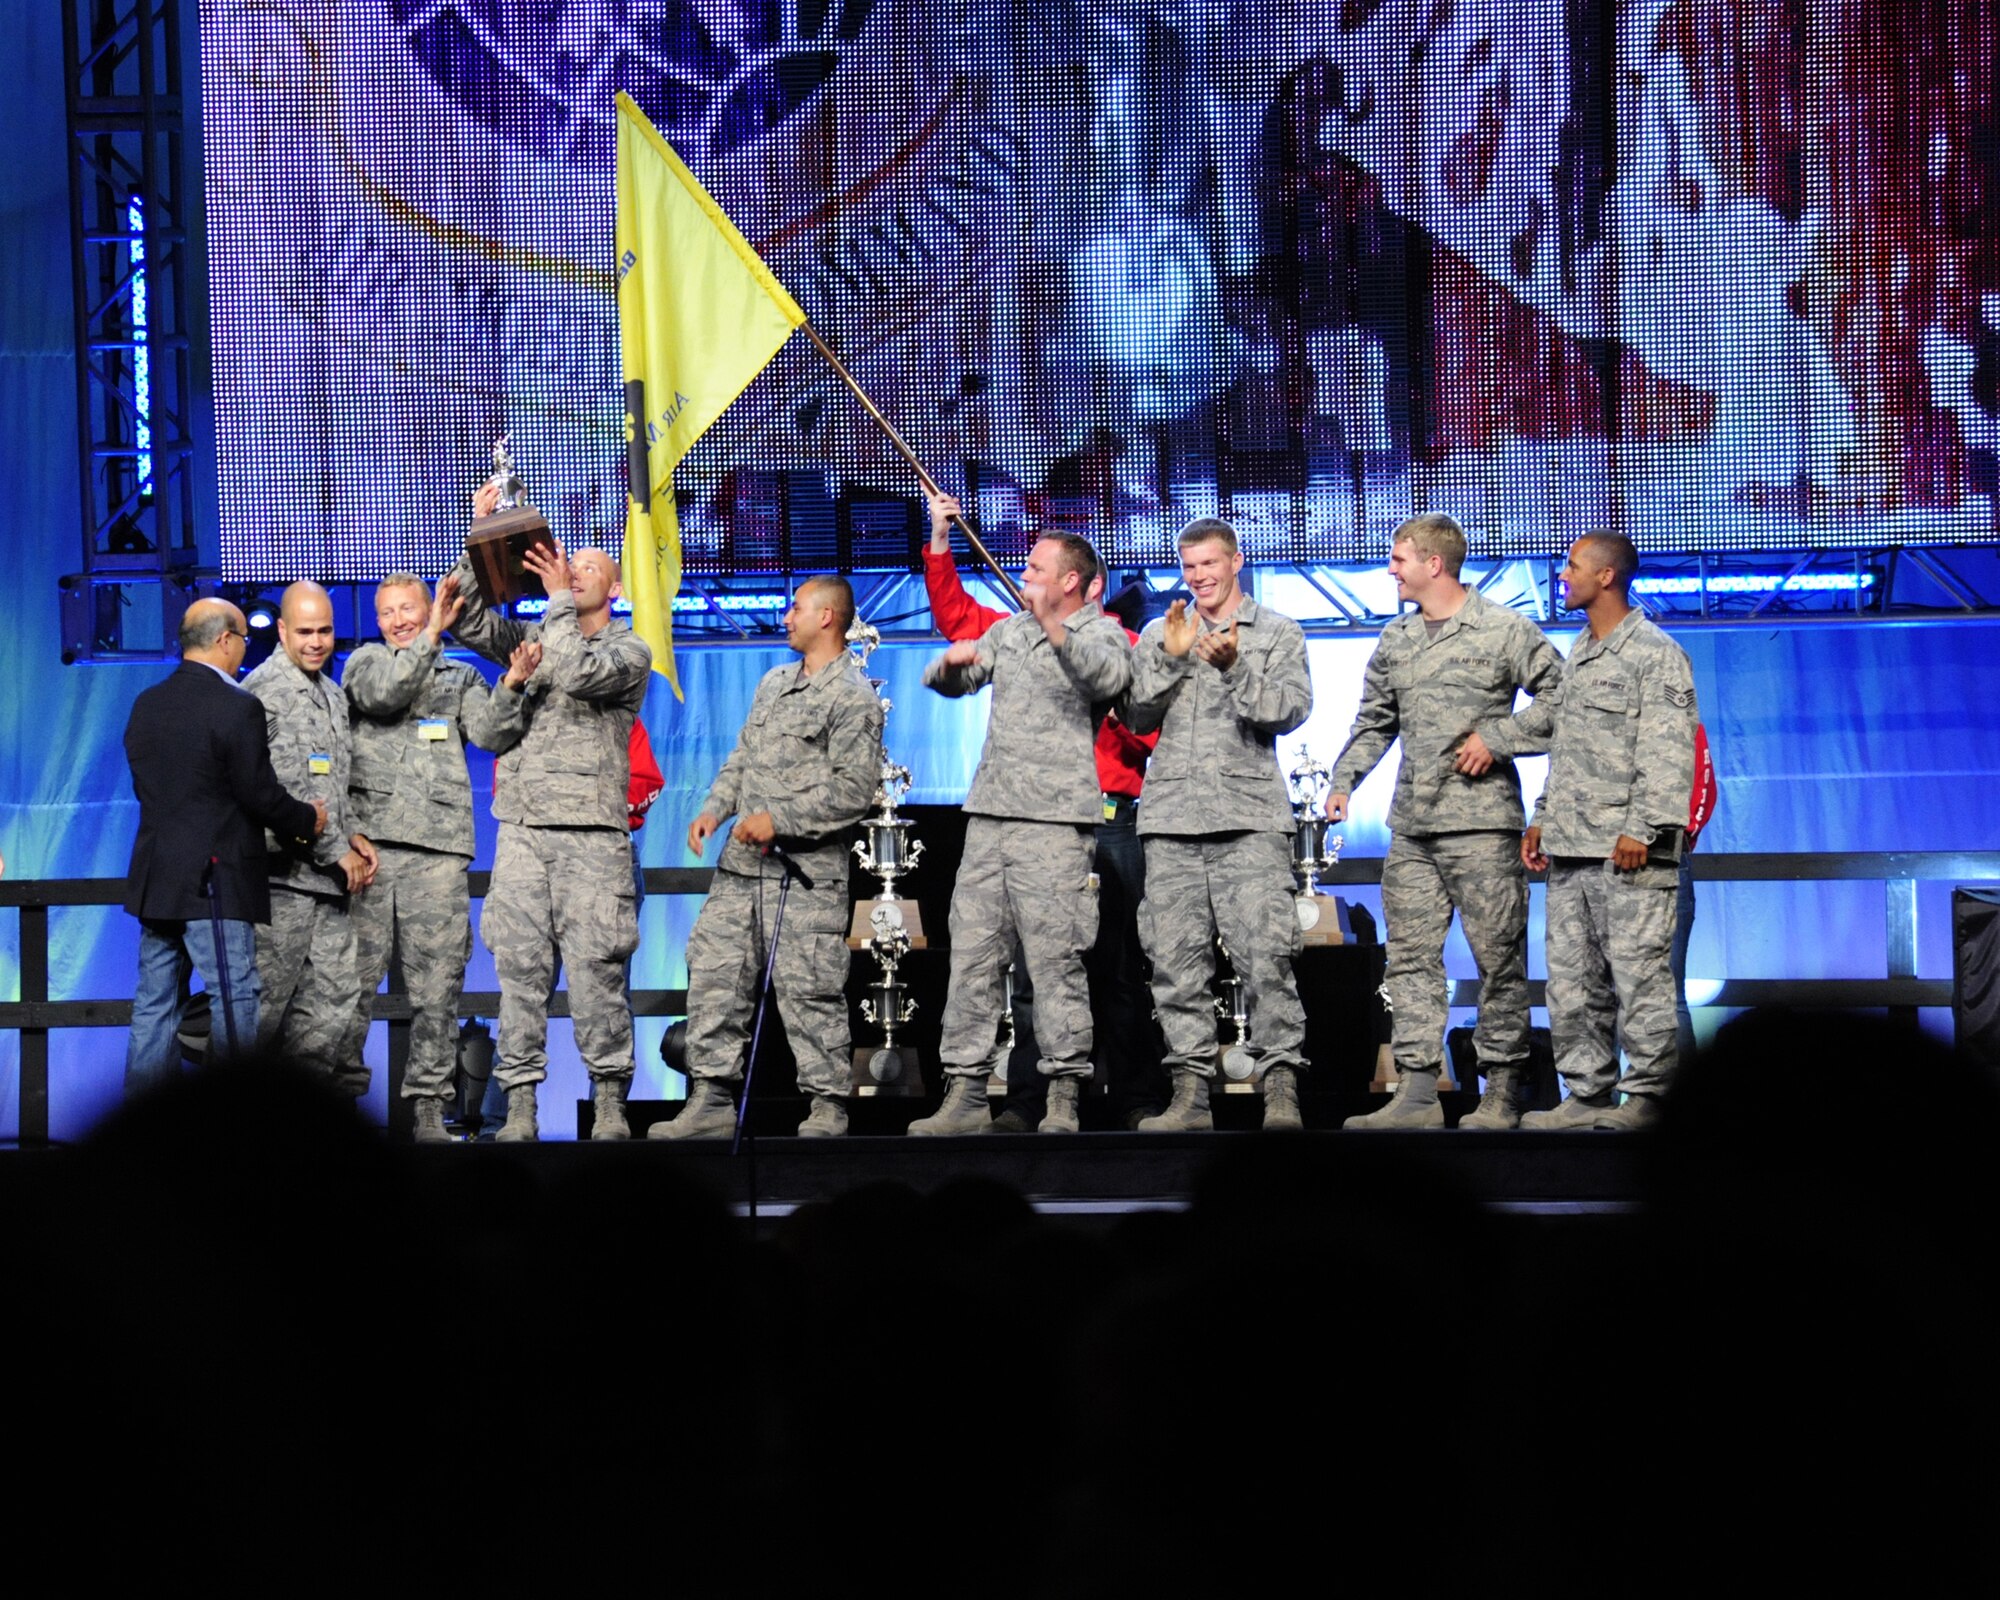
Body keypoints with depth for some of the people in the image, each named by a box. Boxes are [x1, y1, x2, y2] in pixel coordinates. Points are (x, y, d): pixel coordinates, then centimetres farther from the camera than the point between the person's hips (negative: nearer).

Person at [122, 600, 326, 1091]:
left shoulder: (146, 704, 10)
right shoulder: (236, 708, -13)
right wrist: (308, 820, 5)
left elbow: (149, 787, 14)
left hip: (153, 880, 8)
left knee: (154, 1005, 11)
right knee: (235, 1000, -3)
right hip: (214, 880, -8)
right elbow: (260, 794, -14)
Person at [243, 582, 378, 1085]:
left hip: (328, 878, 9)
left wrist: (353, 836, 6)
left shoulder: (333, 696, 20)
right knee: (265, 1004, -7)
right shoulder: (266, 689, -9)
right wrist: (337, 850, -12)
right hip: (284, 872, -9)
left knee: (332, 1004, 6)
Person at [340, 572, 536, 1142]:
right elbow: (382, 695, -9)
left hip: (439, 847, 2)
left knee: (437, 982, 0)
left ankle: (429, 1109, 3)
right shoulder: (366, 660, 14)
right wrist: (431, 638, -11)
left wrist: (511, 688, -12)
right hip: (371, 837, -2)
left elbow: (490, 733, 5)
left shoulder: (460, 678, 20)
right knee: (355, 972, -6)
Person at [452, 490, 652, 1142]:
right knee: (519, 967, -1)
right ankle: (520, 1105, 0)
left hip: (591, 831, -4)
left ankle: (609, 1102, -3)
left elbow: (579, 673, -12)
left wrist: (559, 598, -7)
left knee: (594, 967, -8)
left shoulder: (629, 653, 7)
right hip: (522, 830, 4)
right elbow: (471, 620, 7)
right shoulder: (533, 640, 21)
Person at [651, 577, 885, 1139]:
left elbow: (854, 789, -13)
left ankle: (828, 1104, 1)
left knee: (807, 987, -7)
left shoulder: (853, 698, -6)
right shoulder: (773, 683, 20)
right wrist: (714, 809, 9)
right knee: (715, 972, 3)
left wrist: (779, 820, -16)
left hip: (807, 870, -8)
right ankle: (711, 1102, 6)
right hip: (742, 862, 8)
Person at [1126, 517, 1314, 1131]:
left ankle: (1280, 1090, -12)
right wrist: (1171, 658, -3)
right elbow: (1139, 716, 10)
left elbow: (1292, 708, -3)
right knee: (1176, 960, 0)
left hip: (1250, 817, -3)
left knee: (1266, 954, -13)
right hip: (1172, 817, 3)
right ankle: (1190, 1092, 3)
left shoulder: (1278, 633, 12)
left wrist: (1234, 667, -17)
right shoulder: (1158, 636, 20)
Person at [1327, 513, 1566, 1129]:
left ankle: (1502, 1094, 3)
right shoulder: (1395, 639, 16)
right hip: (1411, 825, 6)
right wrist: (1343, 781, 11)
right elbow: (1373, 722, 24)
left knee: (1499, 957, -3)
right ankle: (1416, 1094, 3)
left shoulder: (1505, 631, -3)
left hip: (1483, 821, -6)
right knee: (1410, 957, 2)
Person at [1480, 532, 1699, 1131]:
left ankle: (1648, 1095, -5)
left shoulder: (1655, 655, -6)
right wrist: (1543, 819, 22)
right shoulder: (1578, 655, 21)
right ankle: (1588, 1093, 13)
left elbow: (1667, 752, -14)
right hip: (1570, 850, 9)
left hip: (1627, 853, -9)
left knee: (1638, 972, -8)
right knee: (1571, 977, 8)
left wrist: (1642, 827, -22)